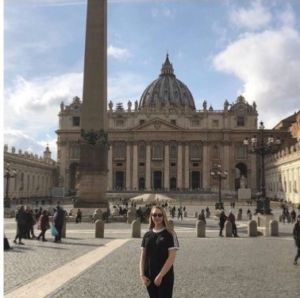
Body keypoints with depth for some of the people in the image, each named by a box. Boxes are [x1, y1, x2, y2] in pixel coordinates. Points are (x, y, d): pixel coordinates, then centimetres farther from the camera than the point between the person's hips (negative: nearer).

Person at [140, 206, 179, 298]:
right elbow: (143, 256, 8)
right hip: (149, 277, 5)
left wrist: (160, 275, -16)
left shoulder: (170, 234, -7)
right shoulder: (147, 235, 7)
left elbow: (171, 257, -13)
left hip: (165, 277, -5)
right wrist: (142, 275, -3)